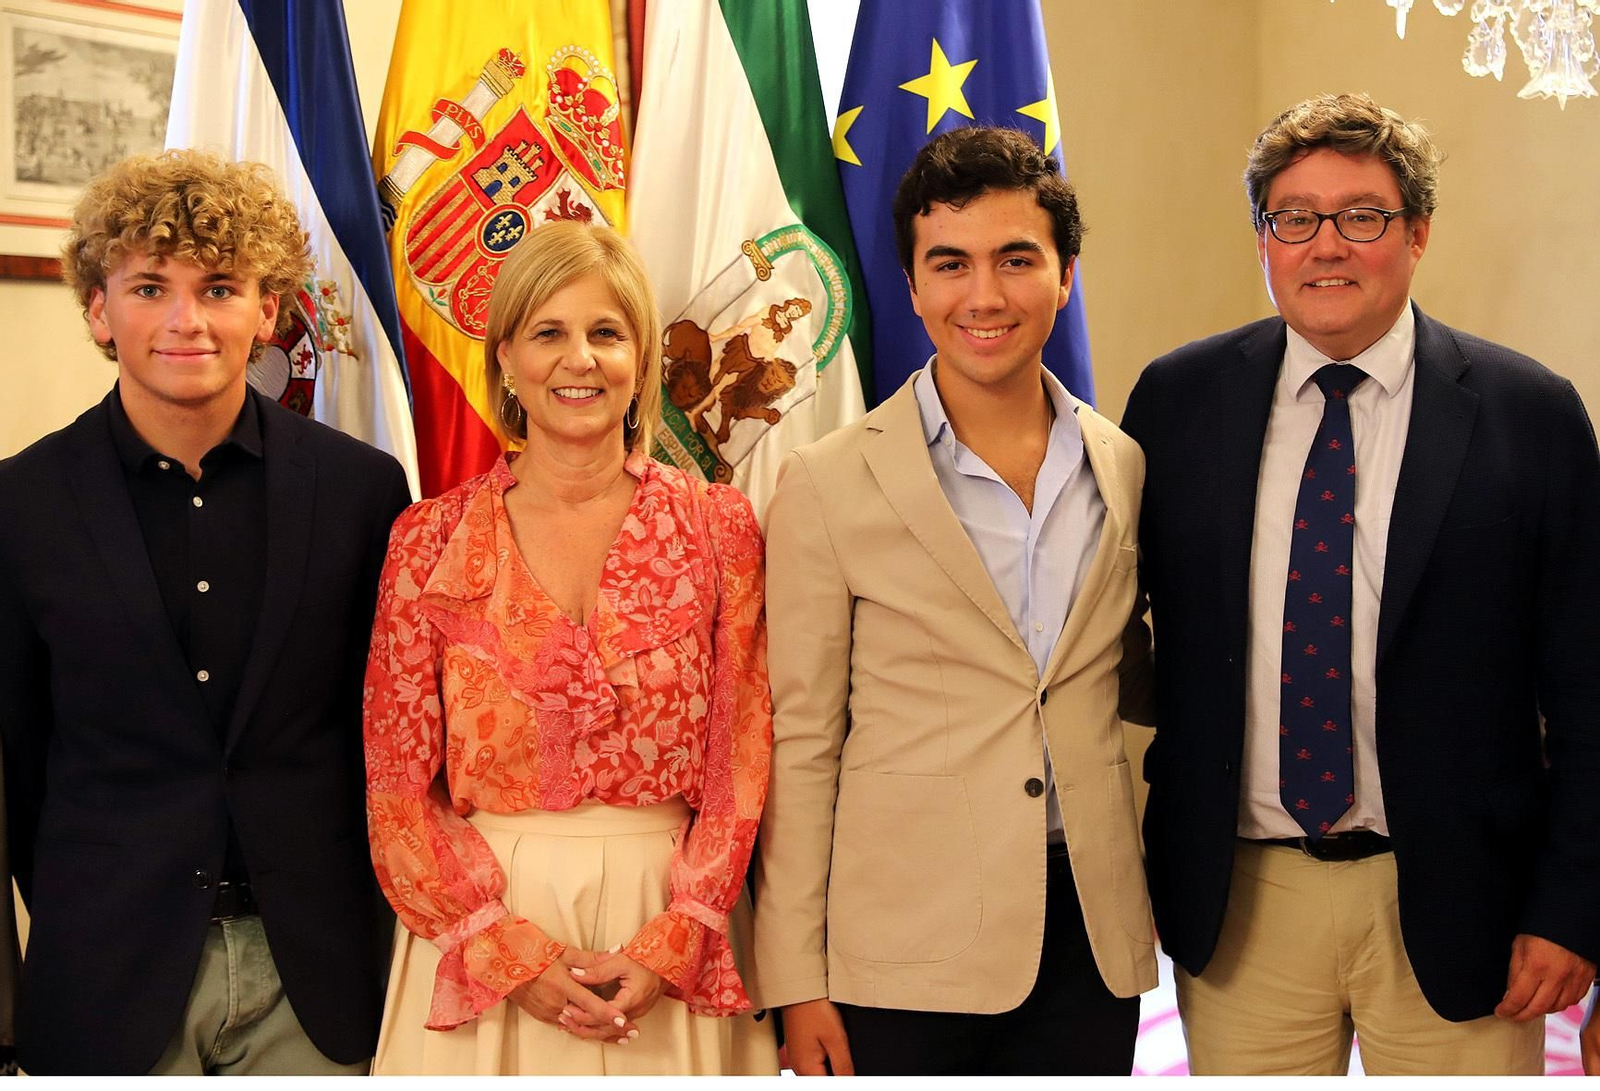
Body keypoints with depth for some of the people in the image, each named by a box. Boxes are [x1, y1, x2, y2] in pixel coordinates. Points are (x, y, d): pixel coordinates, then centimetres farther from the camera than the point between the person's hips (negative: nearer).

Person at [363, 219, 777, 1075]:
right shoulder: (432, 540, -1)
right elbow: (397, 786, -1)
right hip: (480, 931, 0)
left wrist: (672, 942, -12)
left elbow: (741, 761, -2)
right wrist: (509, 951, -11)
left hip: (668, 931, 1)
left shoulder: (718, 528, 0)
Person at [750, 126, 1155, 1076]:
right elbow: (799, 741, -4)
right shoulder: (829, 484, -5)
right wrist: (797, 982, -6)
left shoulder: (1126, 468, 5)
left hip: (1093, 931, 4)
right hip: (905, 958, -3)